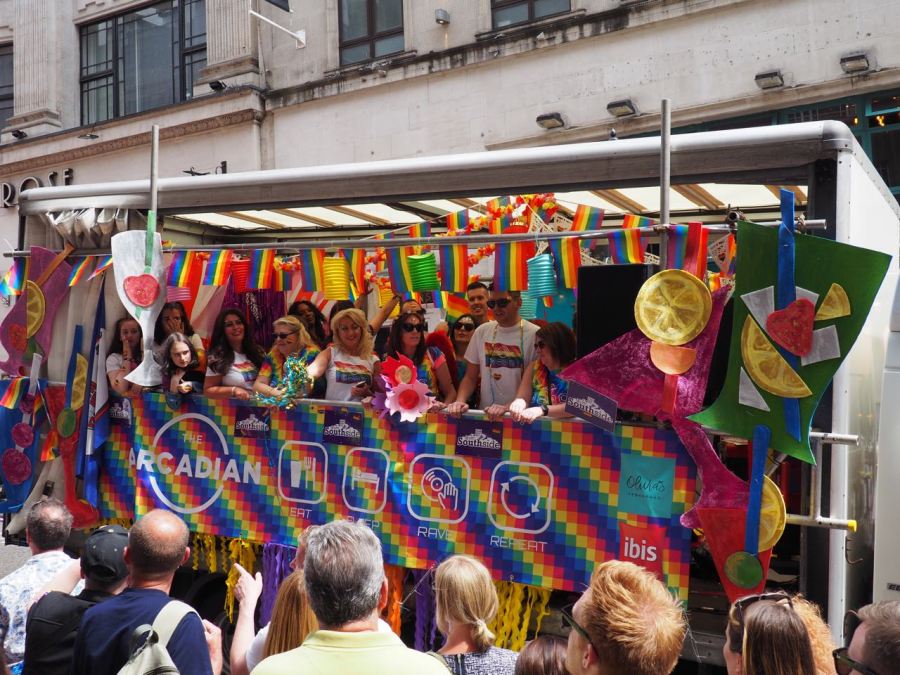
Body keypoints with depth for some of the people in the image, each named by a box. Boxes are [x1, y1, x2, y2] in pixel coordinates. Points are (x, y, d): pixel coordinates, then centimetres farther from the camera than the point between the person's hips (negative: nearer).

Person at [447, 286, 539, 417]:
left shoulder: (534, 334, -4)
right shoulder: (482, 331, 9)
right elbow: (470, 377, 13)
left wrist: (508, 407, -16)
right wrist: (460, 401, -4)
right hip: (486, 414, 3)